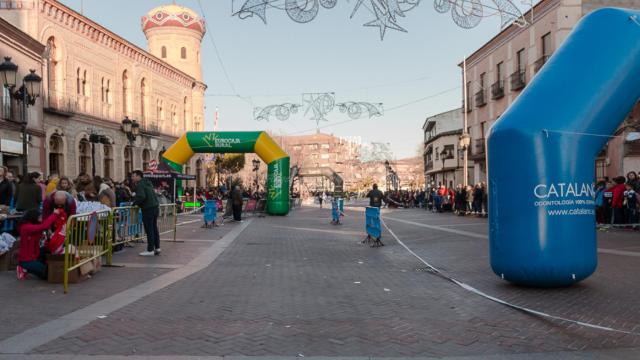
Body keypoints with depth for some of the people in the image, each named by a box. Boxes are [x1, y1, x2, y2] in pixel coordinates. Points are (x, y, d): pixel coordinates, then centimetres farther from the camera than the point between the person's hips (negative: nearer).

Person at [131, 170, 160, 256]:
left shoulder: (140, 185, -11)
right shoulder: (147, 183, 18)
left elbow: (141, 196, -25)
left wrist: (135, 203, -9)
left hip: (148, 209, -9)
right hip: (155, 207, 9)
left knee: (149, 230, -4)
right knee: (154, 228, 15)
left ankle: (150, 250, 0)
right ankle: (157, 248, 21)